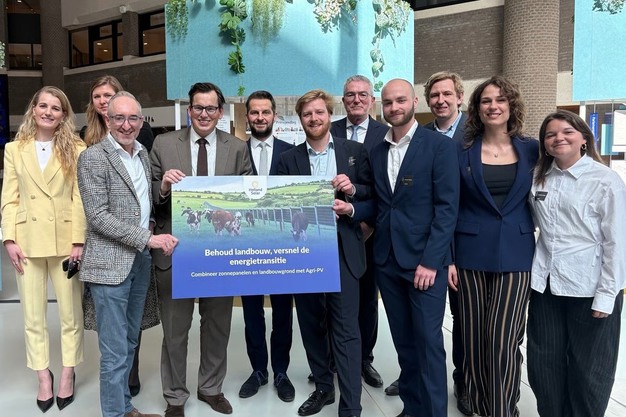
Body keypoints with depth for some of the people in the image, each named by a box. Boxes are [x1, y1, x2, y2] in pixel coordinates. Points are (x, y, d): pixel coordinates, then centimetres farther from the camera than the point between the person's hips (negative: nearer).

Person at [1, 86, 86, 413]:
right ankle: (44, 377, 24)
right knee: (33, 316, 10)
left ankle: (67, 374, 23)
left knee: (70, 313, 8)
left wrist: (79, 241, -11)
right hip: (28, 241, 2)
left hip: (65, 239, -2)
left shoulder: (76, 149, 0)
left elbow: (80, 198, -4)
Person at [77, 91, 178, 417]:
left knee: (129, 343, 18)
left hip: (141, 261, 7)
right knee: (115, 351, 1)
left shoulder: (143, 153, 12)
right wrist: (148, 239, -19)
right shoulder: (93, 157, -9)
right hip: (110, 264, -6)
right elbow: (98, 217, -16)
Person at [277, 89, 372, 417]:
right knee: (311, 324, 14)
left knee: (345, 328, -2)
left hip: (342, 250, -2)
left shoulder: (355, 151, 5)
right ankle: (323, 387, 34)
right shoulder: (288, 159, 7)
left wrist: (352, 189, -12)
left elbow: (372, 193, 7)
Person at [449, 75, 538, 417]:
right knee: (474, 339, 8)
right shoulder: (462, 152, 1)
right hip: (472, 254, 0)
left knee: (503, 341, -4)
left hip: (515, 255, 0)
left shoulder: (531, 149, 5)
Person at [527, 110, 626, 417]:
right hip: (546, 285, 5)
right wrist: (534, 271, 7)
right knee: (544, 363, 14)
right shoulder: (540, 179, 5)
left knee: (588, 369, 12)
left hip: (588, 288, -4)